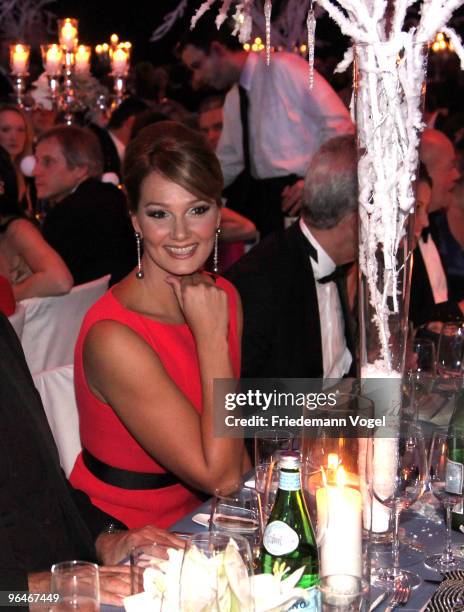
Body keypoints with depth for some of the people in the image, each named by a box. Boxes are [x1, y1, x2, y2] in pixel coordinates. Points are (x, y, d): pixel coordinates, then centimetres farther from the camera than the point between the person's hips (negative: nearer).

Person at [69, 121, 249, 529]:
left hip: (191, 518, 6)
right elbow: (219, 477, -21)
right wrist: (211, 336, -22)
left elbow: (231, 453, 8)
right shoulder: (113, 338, -23)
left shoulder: (225, 297, -1)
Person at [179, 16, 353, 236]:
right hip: (263, 199, 7)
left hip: (304, 194, -7)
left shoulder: (282, 67, -9)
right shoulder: (232, 100, 15)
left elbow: (338, 123, -11)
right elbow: (227, 164, 24)